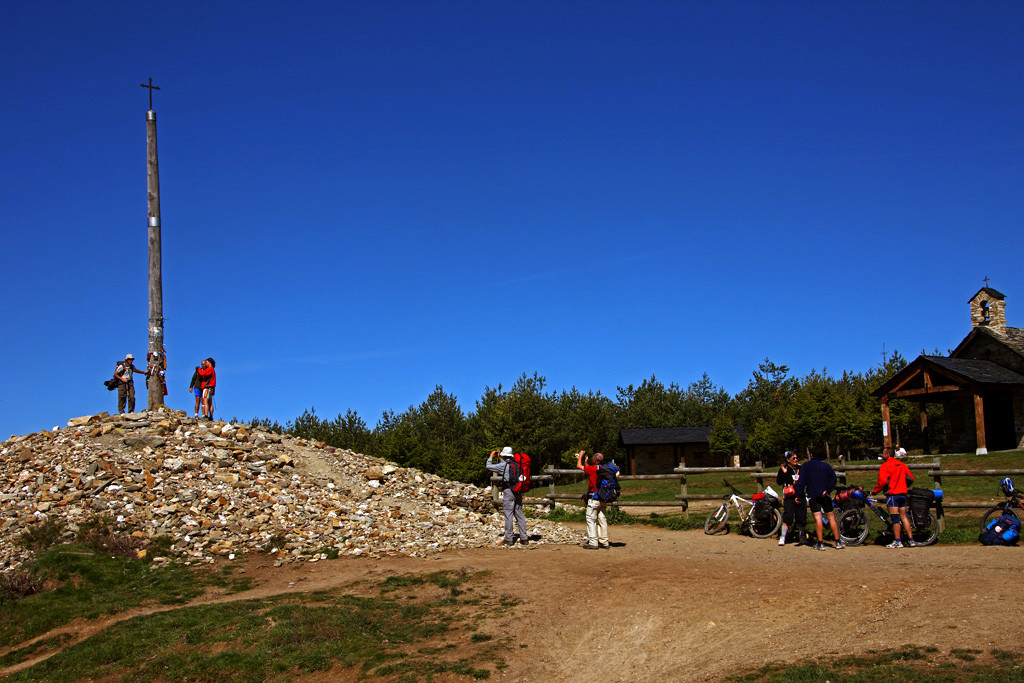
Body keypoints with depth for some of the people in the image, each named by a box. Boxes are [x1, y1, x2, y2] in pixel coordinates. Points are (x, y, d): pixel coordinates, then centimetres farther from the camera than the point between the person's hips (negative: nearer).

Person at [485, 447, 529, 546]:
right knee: (519, 514, 9)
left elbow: (489, 466, -1)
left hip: (509, 491, -7)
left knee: (508, 515, -4)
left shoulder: (504, 465, -8)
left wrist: (491, 456, 14)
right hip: (518, 492, 7)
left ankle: (508, 539, -4)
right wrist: (499, 459, 36)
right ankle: (524, 538, 9)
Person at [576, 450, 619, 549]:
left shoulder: (594, 468, -15)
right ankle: (604, 542, 13)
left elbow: (579, 466, -5)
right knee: (602, 519, 11)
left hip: (594, 498, -8)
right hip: (603, 499, 8)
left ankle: (593, 543, -5)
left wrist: (580, 456, 10)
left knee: (591, 519, -3)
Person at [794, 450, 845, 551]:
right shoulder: (826, 465, 7)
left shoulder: (805, 466, 3)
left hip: (812, 496, -2)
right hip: (825, 496, 2)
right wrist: (827, 490, -6)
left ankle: (820, 543, -12)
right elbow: (833, 478, -5)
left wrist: (799, 495, -1)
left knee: (818, 519, -7)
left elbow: (801, 481, -2)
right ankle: (838, 542, 9)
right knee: (831, 517, 8)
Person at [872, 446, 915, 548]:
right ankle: (911, 540, 11)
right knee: (904, 516, 11)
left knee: (895, 518, -6)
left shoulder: (885, 466, -8)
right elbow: (910, 479, 13)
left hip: (892, 494, -7)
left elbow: (882, 481, -19)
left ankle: (897, 541, -6)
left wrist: (874, 491, -7)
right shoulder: (902, 465, 13)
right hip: (903, 494, 7)